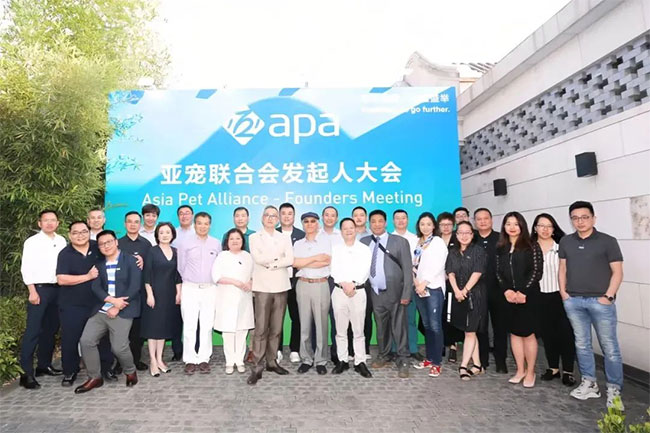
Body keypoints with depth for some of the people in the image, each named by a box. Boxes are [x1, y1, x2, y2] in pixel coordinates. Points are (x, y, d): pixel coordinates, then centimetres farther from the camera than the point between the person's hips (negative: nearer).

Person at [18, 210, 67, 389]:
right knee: (33, 330, -5)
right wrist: (32, 292, -13)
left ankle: (44, 364, 25)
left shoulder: (62, 241, 8)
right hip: (39, 288, -5)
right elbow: (26, 268, -7)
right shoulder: (32, 242, -4)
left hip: (58, 288, 5)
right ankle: (26, 372, 1)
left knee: (51, 328, 12)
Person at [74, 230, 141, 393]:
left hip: (122, 311, -6)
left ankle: (131, 371, 21)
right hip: (101, 310, 6)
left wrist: (116, 307, -14)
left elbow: (134, 287, -11)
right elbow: (95, 287, 1)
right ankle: (95, 377, 17)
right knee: (86, 341, -3)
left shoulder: (131, 261, -4)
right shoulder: (99, 264, 13)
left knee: (119, 347, -10)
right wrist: (112, 300, -16)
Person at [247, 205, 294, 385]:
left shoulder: (285, 238, 13)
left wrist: (269, 263, -10)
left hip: (281, 286, 3)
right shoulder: (255, 237, 7)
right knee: (261, 328, -5)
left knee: (276, 328, 8)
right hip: (263, 287, -3)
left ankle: (272, 362, 20)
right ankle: (257, 368, 1)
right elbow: (257, 258, -11)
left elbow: (290, 260, -3)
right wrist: (279, 257, -5)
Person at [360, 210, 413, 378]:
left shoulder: (400, 241, -3)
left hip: (395, 292, -3)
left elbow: (407, 269, -6)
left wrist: (406, 294, -11)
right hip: (375, 293, 3)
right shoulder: (364, 242, 6)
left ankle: (402, 361, 16)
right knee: (381, 327, 15)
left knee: (399, 328, 3)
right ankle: (383, 356, 32)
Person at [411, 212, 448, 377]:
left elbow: (437, 266, -11)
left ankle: (437, 362, 3)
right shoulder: (416, 242, 13)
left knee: (435, 326, -5)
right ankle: (429, 358, 21)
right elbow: (413, 265, 9)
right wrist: (416, 283, -5)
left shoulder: (438, 242, -1)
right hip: (419, 288, 5)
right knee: (426, 325, 11)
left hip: (433, 287, -5)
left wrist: (424, 283, -13)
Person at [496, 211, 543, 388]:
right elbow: (499, 272, 7)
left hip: (528, 296, -4)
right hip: (509, 296, 4)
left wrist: (523, 292, -14)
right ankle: (520, 370, 22)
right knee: (514, 333, 10)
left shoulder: (532, 246, -3)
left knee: (528, 333, 2)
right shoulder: (501, 248, 9)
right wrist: (506, 290, -8)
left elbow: (536, 271, -9)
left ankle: (530, 372, 18)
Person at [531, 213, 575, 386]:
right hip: (540, 298, 2)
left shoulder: (561, 247, -4)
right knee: (547, 333, 12)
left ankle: (568, 371, 18)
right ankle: (553, 368, 26)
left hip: (560, 296, -2)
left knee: (565, 333, 3)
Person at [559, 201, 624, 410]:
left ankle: (614, 390, 16)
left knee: (609, 347, 3)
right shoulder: (566, 242, 9)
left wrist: (608, 296, -11)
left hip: (600, 301, -3)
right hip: (573, 301, 4)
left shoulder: (608, 241, -2)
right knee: (582, 344, 12)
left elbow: (617, 271, -3)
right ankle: (589, 384, 25)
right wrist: (563, 292, 5)